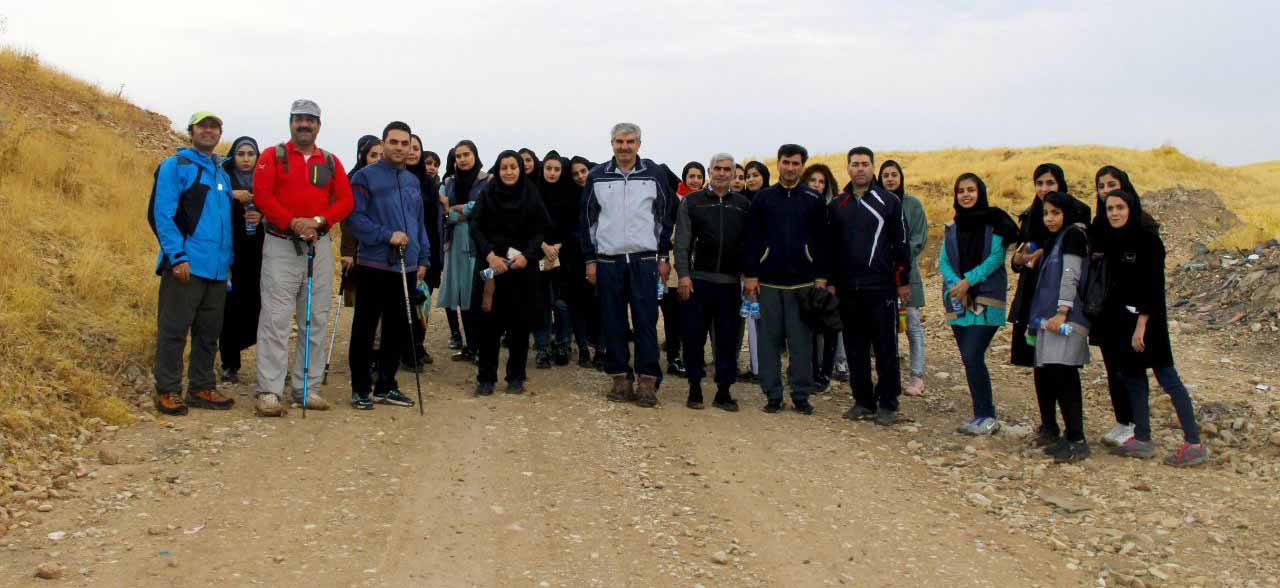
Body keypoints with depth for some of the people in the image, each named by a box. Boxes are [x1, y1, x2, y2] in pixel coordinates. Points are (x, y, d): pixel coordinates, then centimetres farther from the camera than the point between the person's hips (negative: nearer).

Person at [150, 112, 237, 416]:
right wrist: (178, 257, -17)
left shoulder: (222, 175, 20)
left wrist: (229, 261, 14)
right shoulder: (175, 166, -2)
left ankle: (202, 388, 20)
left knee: (209, 332, 11)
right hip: (186, 265, -7)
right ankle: (168, 391, 4)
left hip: (217, 270, 7)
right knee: (174, 330, -3)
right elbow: (161, 214, -10)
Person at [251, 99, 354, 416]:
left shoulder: (331, 162, 12)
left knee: (316, 319, 6)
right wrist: (293, 222, -17)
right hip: (280, 245, -4)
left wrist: (318, 220, -11)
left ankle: (307, 388, 13)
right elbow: (262, 195, -7)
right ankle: (269, 391, -7)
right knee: (276, 318, -9)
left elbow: (345, 201, 5)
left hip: (320, 245, 4)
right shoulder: (272, 157, 5)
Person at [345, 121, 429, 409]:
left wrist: (423, 258, 15)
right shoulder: (365, 176, -4)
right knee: (365, 330, 1)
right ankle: (361, 389, 10)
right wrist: (387, 235, -20)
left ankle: (386, 386, 21)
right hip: (375, 265, -6)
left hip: (407, 267, 6)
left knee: (398, 330, 10)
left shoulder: (413, 181, 15)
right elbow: (355, 217, -12)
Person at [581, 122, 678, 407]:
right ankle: (621, 378, 12)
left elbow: (666, 216, 7)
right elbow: (588, 220, 9)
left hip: (644, 261, -1)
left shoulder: (654, 174, 3)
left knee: (646, 322, -3)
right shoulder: (597, 176, 6)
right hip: (608, 262, 1)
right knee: (613, 323, 4)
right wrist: (590, 260, 5)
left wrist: (663, 256, 4)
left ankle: (647, 381, 1)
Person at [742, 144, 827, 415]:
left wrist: (821, 277, 1)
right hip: (768, 281, 0)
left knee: (801, 341, 2)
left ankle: (801, 395, 11)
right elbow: (750, 238, 5)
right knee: (770, 339, 4)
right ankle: (773, 394, 12)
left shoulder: (813, 200, 6)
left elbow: (821, 240, 7)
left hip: (802, 281, 0)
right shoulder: (763, 197, 5)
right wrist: (750, 275, -1)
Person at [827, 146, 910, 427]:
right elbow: (830, 246, 14)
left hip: (881, 287, -4)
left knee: (886, 348, 0)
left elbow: (901, 242, 1)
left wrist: (903, 280, -2)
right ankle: (863, 401, 17)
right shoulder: (836, 205, 11)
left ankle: (888, 404, 8)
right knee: (855, 348, 8)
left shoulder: (889, 201, 1)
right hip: (848, 289, 4)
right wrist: (830, 282, 9)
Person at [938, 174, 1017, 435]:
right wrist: (954, 283, -11)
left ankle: (986, 416, -3)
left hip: (986, 301, -5)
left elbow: (996, 257, -9)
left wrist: (969, 280, -16)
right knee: (970, 360, 5)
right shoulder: (953, 227, 14)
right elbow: (943, 261, 8)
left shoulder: (995, 222, -1)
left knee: (972, 357, -14)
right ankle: (984, 415, 15)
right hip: (958, 303, 5)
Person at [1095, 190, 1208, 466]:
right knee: (1131, 376, 9)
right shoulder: (1111, 240, 10)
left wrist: (1141, 323, -20)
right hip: (1119, 318, 8)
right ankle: (1142, 439, 15)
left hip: (1145, 317, -8)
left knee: (1166, 376, -8)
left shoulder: (1147, 239, -11)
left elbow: (1153, 284, -15)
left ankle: (1194, 443, -7)